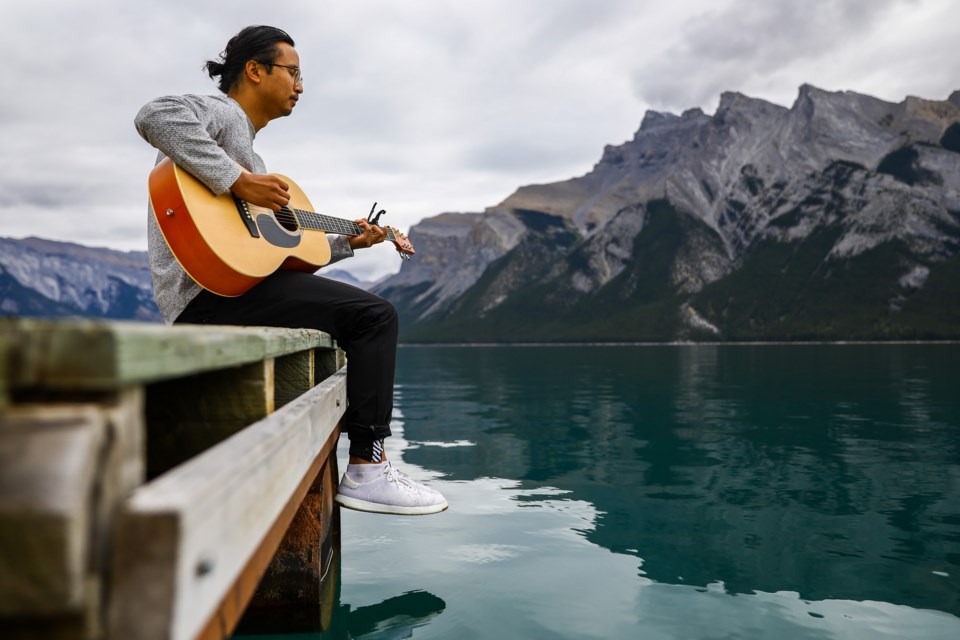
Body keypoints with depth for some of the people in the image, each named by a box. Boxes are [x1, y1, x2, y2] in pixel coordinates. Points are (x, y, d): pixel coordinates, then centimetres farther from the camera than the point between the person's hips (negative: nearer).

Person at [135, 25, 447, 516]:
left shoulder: (247, 152, 28)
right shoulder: (221, 114, -1)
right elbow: (156, 116, -26)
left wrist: (346, 242, 22)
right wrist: (238, 181, -27)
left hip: (233, 288, 11)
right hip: (208, 292, -11)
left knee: (357, 324, 21)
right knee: (374, 315, -18)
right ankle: (367, 470, -16)